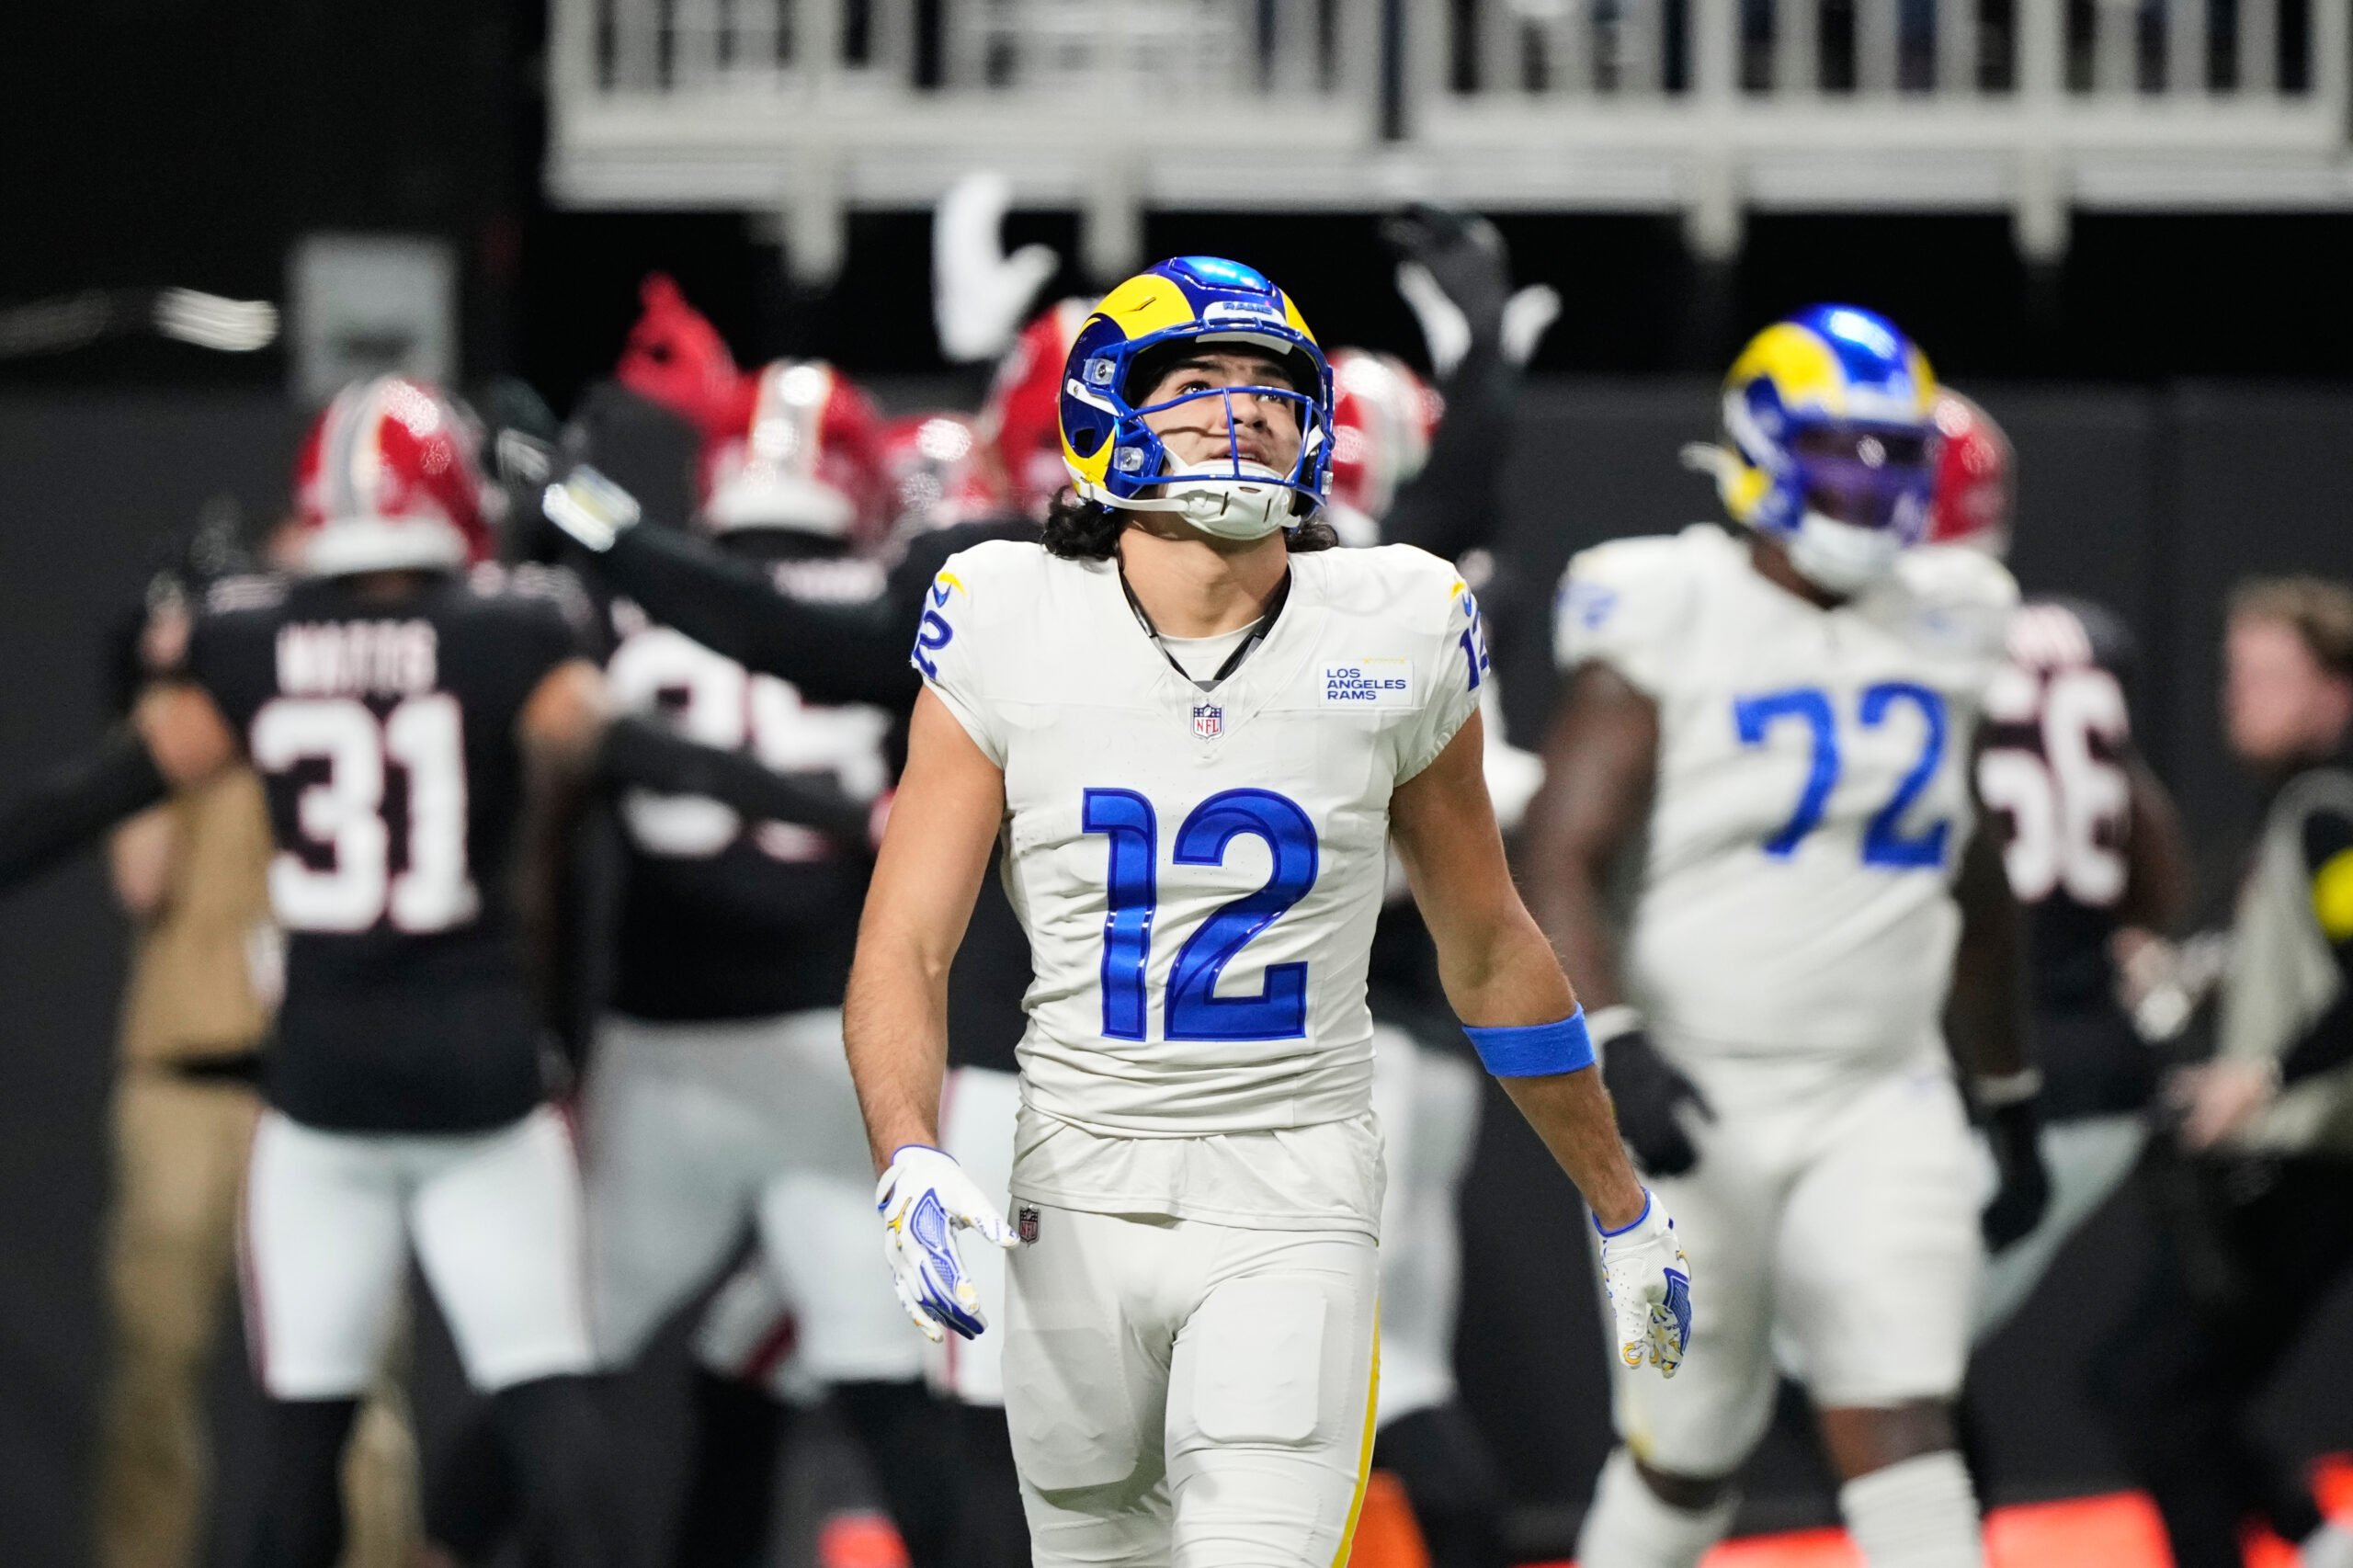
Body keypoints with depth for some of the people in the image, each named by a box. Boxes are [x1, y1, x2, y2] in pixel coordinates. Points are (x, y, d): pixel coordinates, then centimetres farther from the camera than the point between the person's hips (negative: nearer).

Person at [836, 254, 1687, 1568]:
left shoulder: (1394, 634, -1)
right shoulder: (1013, 632, -3)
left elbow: (1491, 953, 12)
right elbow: (904, 949, -3)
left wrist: (1626, 1213, 20)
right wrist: (912, 1166, -22)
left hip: (1294, 1200, -1)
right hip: (1083, 1199, 1)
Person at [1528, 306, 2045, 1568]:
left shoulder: (1940, 634, 8)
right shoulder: (1671, 625, -7)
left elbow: (1974, 888, 19)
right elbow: (1561, 865, -12)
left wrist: (2013, 1101, 24)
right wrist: (1614, 1043, -27)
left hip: (1881, 1103, 3)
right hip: (1700, 1098, -3)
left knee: (1905, 1435, -11)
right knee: (1685, 1455, 6)